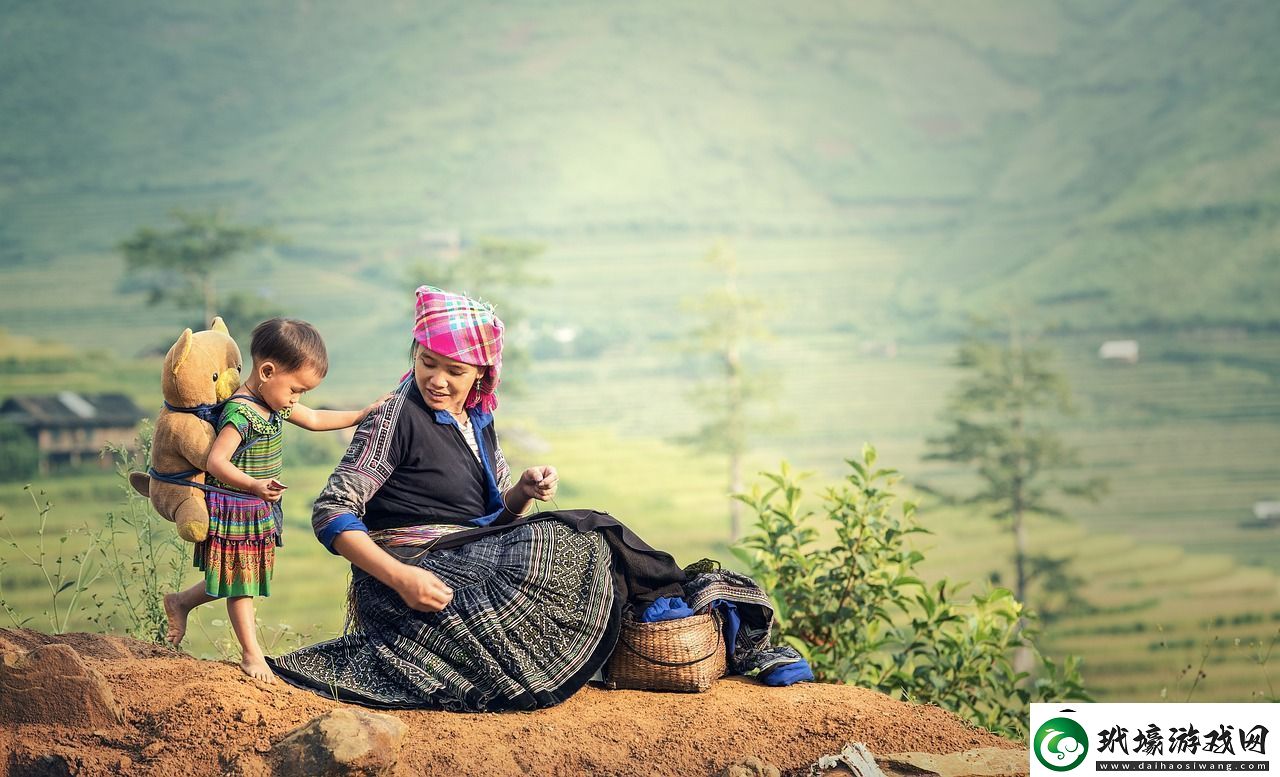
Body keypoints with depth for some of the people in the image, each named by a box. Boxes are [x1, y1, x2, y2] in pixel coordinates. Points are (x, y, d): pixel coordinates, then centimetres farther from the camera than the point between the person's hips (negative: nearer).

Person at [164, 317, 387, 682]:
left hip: (260, 513, 9)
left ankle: (180, 602, 35)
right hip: (234, 509, -9)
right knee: (241, 582, 4)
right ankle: (251, 653, 14)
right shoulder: (240, 413, -26)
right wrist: (255, 486, -45)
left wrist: (362, 415, 17)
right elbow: (216, 460, -32)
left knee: (243, 579, 17)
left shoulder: (275, 402, 4)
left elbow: (314, 419, 19)